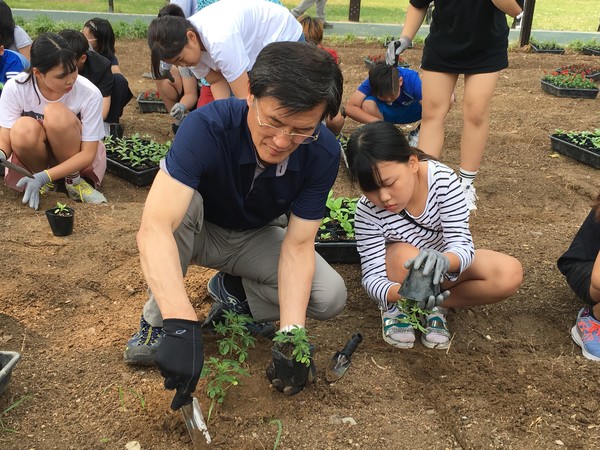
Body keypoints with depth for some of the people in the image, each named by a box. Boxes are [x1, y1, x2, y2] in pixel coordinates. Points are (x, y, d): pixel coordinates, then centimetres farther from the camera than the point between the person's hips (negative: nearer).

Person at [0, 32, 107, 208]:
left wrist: (44, 177, -32)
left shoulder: (89, 93, -24)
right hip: (33, 155, 1)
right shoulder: (15, 88, -20)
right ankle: (40, 184, -4)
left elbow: (88, 153, -20)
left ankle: (74, 180, -8)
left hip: (75, 159, -1)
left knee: (56, 114, -31)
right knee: (23, 129, -33)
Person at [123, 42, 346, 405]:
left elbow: (297, 245, -23)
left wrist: (291, 333, -36)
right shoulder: (207, 127, -36)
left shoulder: (323, 153, -26)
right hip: (198, 230, -2)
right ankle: (157, 321, -16)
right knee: (183, 202, -36)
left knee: (330, 297, -20)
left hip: (257, 238, 3)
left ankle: (233, 290, 5)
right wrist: (182, 324, -59)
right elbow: (154, 226, -47)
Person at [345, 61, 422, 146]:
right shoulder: (373, 82, -30)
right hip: (388, 112, 0)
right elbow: (349, 108, -36)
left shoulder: (412, 79, -33)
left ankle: (417, 133, -2)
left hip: (413, 111, 0)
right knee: (367, 104, -33)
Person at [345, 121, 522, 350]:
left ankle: (434, 306, -7)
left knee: (511, 274, -23)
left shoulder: (443, 179, -29)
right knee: (405, 255, -38)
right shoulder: (368, 211, -30)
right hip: (403, 272, -2)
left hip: (445, 265, 2)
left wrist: (443, 260, -56)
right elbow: (372, 276, -28)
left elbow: (462, 245, -30)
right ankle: (396, 307, -5)